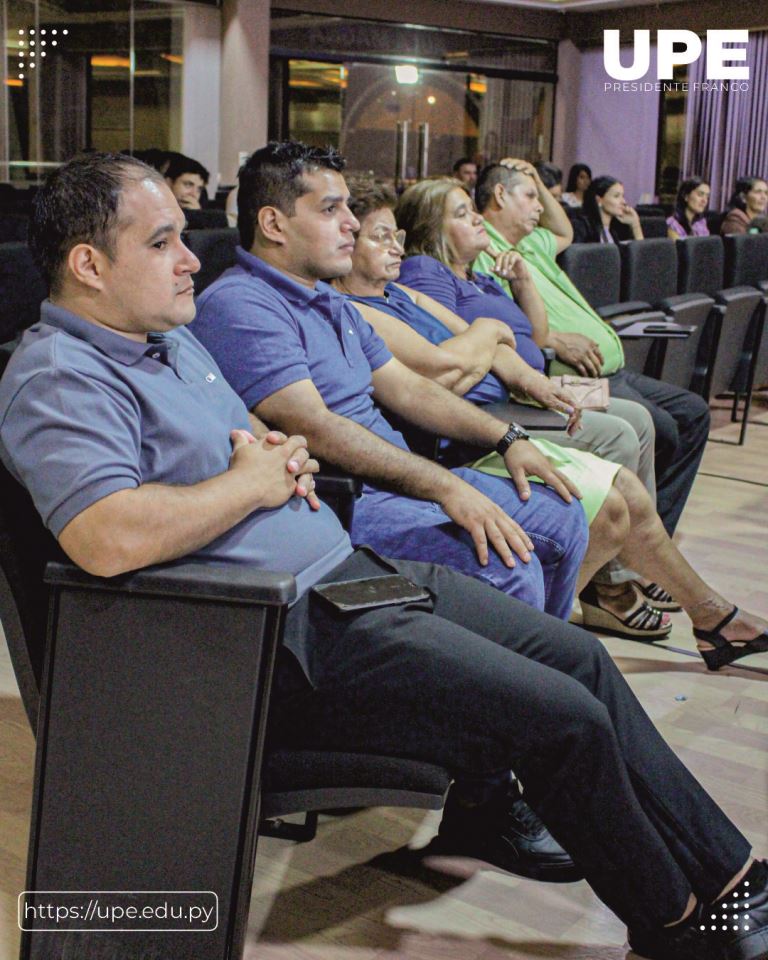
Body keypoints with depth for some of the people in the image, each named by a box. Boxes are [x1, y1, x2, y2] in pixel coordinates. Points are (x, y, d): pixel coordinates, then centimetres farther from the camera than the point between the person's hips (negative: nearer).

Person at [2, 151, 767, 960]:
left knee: (580, 657, 8)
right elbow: (109, 540, -32)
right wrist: (251, 483, -17)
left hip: (347, 569, 10)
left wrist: (282, 455, 3)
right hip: (292, 635, -10)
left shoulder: (170, 338, 16)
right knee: (565, 719, -13)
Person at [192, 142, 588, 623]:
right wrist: (446, 486, -26)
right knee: (509, 568, -26)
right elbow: (315, 428, -23)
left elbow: (405, 387, 21)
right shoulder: (238, 306, -14)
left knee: (563, 516, 9)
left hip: (398, 475, 10)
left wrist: (508, 438, 11)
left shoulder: (333, 302, 19)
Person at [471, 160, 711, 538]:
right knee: (658, 428, -26)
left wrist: (541, 186, 28)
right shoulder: (480, 251, -10)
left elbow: (564, 234, 45)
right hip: (572, 378, -11)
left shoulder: (531, 244, 23)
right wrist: (554, 340, -23)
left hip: (611, 371, 11)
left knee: (692, 412, 9)